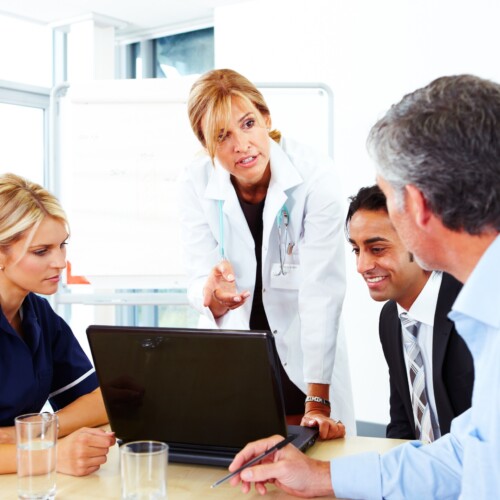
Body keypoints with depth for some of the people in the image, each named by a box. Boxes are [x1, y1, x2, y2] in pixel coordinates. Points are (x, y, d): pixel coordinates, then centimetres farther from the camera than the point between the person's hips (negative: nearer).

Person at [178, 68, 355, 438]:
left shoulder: (315, 176, -21)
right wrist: (213, 298, -38)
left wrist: (317, 403, -27)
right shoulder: (196, 185, -13)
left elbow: (322, 291, -24)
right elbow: (201, 279, -13)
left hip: (306, 359, -1)